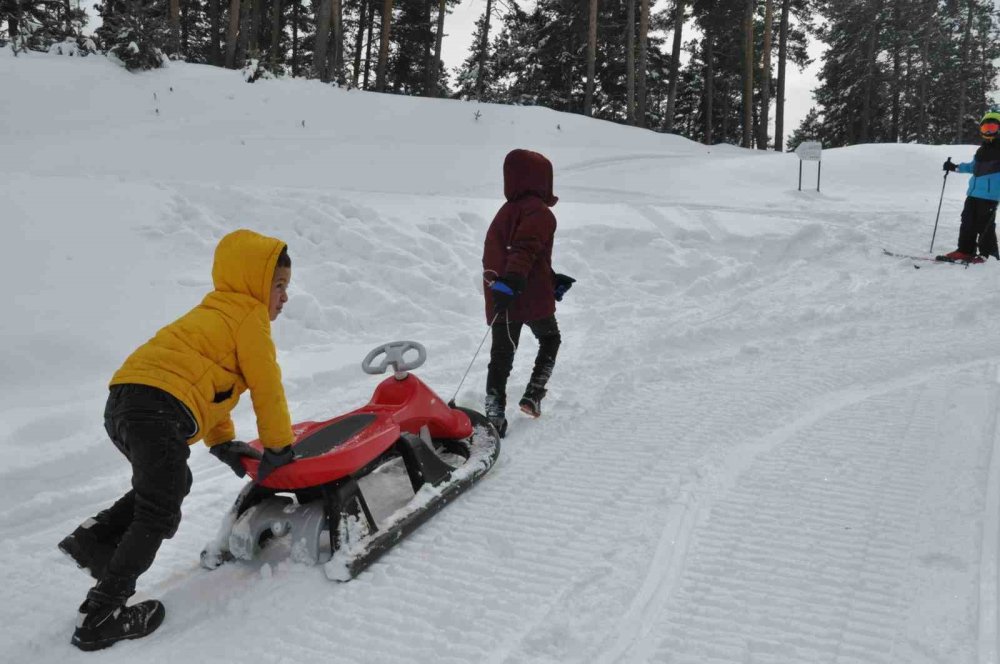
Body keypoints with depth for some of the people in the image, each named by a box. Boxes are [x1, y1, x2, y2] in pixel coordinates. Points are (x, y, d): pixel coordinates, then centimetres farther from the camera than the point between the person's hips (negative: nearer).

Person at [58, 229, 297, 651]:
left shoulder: (216, 314, 31)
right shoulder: (249, 317, 2)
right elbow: (266, 387, 1)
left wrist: (222, 443, 30)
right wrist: (278, 448, 11)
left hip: (123, 401, 10)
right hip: (159, 408, -10)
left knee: (163, 486, 29)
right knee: (160, 513, -2)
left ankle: (95, 538, 20)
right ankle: (100, 616, 0)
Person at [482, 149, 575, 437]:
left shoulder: (506, 211, 18)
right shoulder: (540, 212, -10)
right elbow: (525, 251, -27)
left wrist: (552, 279, 26)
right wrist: (511, 281, -38)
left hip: (501, 301, 6)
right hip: (532, 299, -6)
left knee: (501, 356, 8)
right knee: (550, 340, 20)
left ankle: (494, 416, 2)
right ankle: (533, 394, 11)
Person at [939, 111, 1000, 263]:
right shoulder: (981, 150, 20)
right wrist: (955, 167, 29)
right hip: (973, 192, 8)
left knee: (984, 224, -5)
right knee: (968, 222, 9)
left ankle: (988, 253, 4)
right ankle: (965, 250, 15)